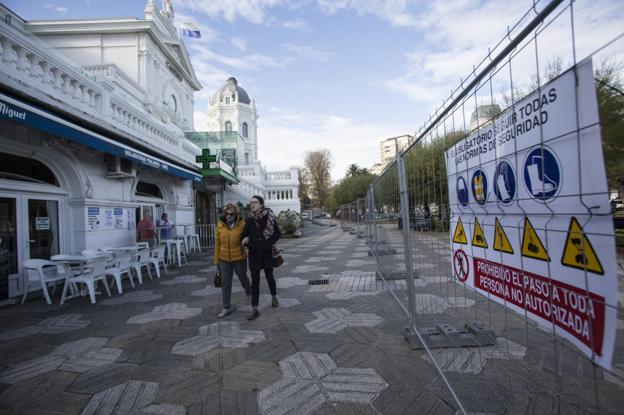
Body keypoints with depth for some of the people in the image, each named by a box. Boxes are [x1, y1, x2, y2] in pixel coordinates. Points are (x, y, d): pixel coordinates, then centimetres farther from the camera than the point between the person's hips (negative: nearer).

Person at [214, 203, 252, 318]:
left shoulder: (242, 224, -12)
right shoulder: (220, 225, -3)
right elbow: (217, 243, 2)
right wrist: (217, 258, 5)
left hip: (239, 258, -2)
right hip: (224, 259, 2)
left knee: (243, 278, 19)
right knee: (225, 283, 5)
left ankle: (249, 294, 47)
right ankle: (227, 307, 18)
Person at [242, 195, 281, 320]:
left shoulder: (269, 216, -6)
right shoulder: (250, 219, 0)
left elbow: (278, 233, -1)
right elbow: (244, 236, 8)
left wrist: (269, 243, -12)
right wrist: (250, 245, -8)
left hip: (267, 253, -1)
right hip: (254, 254, 1)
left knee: (269, 276, 14)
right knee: (255, 280, 1)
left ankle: (274, 297, 41)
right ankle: (254, 309, 6)